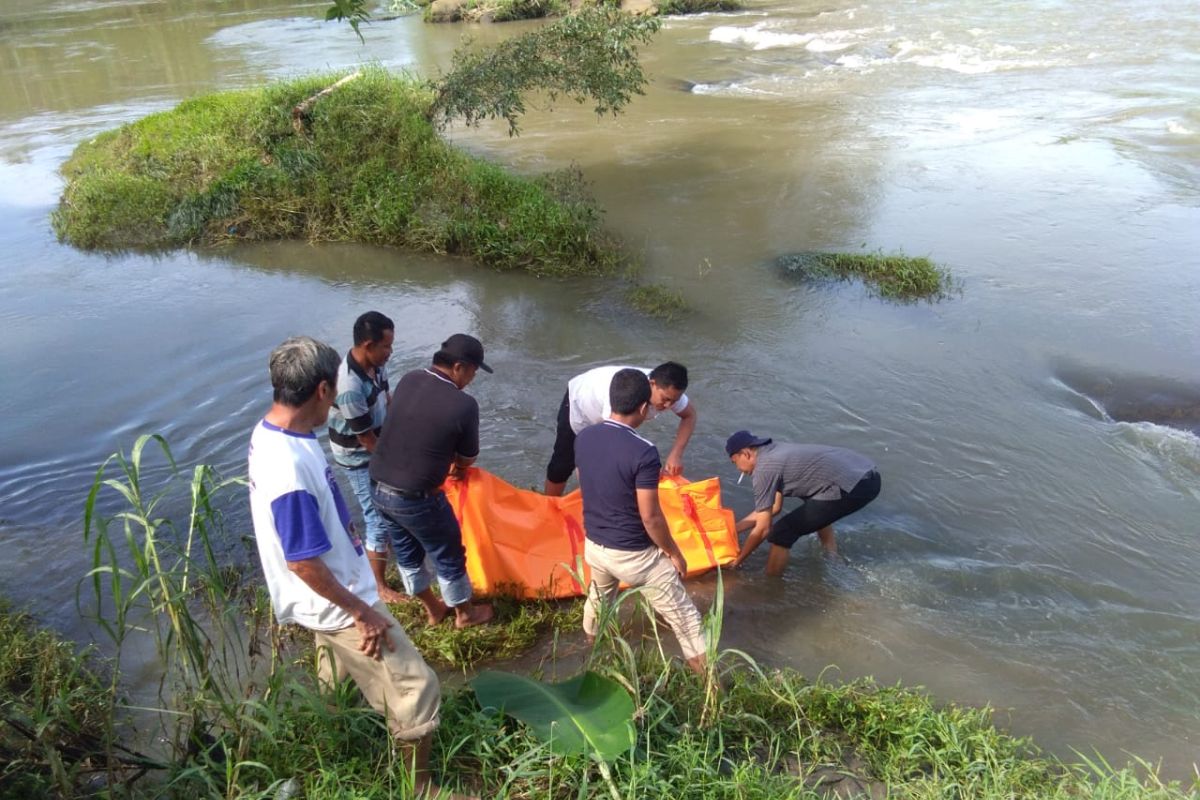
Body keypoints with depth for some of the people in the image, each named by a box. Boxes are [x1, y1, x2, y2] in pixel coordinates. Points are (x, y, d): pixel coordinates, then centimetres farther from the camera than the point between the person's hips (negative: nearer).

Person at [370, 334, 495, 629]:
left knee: (406, 552, 25)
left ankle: (432, 608, 46)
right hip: (415, 497, -7)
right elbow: (467, 458, -3)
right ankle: (465, 613, 37)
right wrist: (456, 465, 21)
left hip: (378, 486, 7)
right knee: (448, 555, 17)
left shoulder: (408, 380, -1)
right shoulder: (463, 404, -18)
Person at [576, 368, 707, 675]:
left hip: (594, 544, 6)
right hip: (634, 554, -6)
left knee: (598, 597, 35)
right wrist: (674, 553, -5)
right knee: (682, 615, 10)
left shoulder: (583, 438, -6)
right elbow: (650, 517, -22)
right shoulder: (643, 452, -26)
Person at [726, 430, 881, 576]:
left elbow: (763, 529, -2)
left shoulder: (764, 469, -5)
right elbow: (774, 507, 30)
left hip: (851, 489, -10)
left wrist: (736, 561, 11)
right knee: (817, 508, 39)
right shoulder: (775, 452, 21)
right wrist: (734, 528, 32)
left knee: (781, 534, -1)